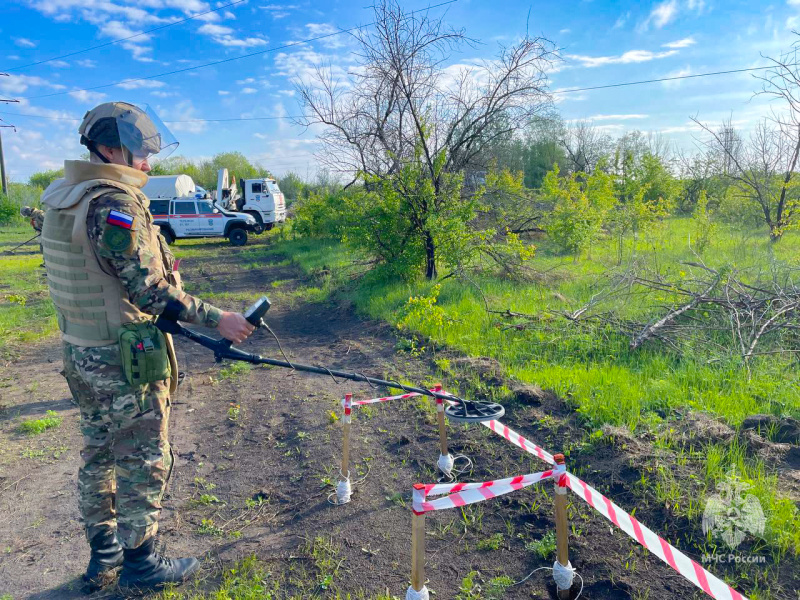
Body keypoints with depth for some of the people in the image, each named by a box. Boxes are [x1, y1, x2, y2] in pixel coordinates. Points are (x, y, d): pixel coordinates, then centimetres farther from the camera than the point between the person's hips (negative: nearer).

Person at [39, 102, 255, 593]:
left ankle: (104, 556, 38)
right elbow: (147, 290, -24)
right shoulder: (114, 203, -21)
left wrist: (157, 262, 17)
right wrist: (217, 318, -20)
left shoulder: (63, 201, 8)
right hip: (126, 363, -9)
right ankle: (141, 565, 25)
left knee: (99, 457, 21)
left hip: (82, 354, 9)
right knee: (145, 465, 7)